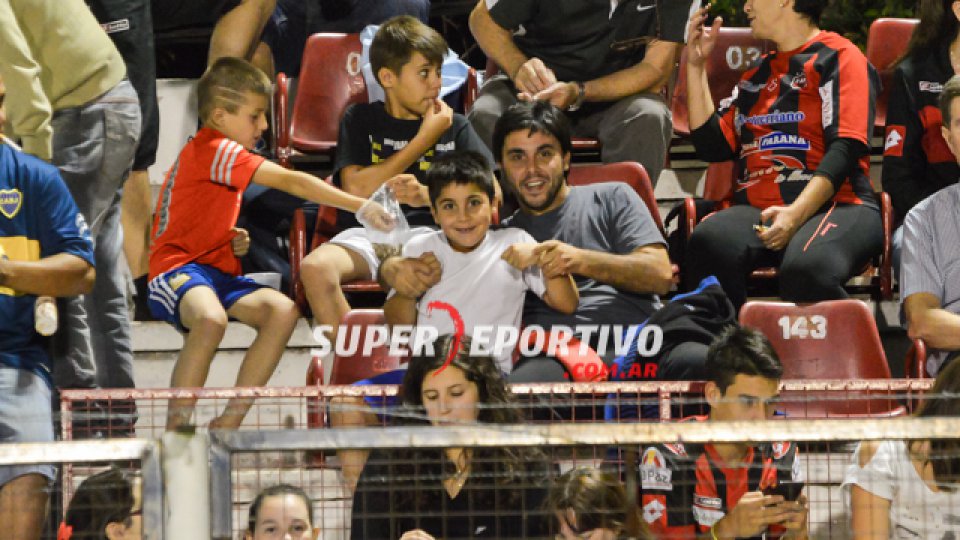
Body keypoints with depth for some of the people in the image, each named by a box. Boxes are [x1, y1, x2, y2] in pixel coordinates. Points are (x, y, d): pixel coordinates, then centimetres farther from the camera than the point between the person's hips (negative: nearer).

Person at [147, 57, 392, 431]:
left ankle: (229, 422, -10)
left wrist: (231, 241, 10)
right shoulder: (215, 149, -13)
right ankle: (174, 432, -31)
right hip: (177, 268, -10)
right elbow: (291, 182, -20)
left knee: (282, 311, -13)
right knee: (212, 319, -40)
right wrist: (360, 207, -22)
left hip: (216, 271, 10)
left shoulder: (204, 151, 19)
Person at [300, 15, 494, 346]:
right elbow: (356, 189, 0)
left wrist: (427, 195, -13)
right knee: (315, 267, -34)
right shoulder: (361, 120, 16)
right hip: (367, 232, 0)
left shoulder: (455, 127, 18)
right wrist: (424, 139, 4)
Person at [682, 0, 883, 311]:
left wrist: (796, 215, -20)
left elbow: (845, 148, -6)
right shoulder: (757, 75, 29)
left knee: (807, 267, -40)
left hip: (836, 205, -5)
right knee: (709, 242, -32)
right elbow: (712, 145, 23)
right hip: (757, 211, 5)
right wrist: (696, 65, 19)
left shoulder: (839, 58, 6)